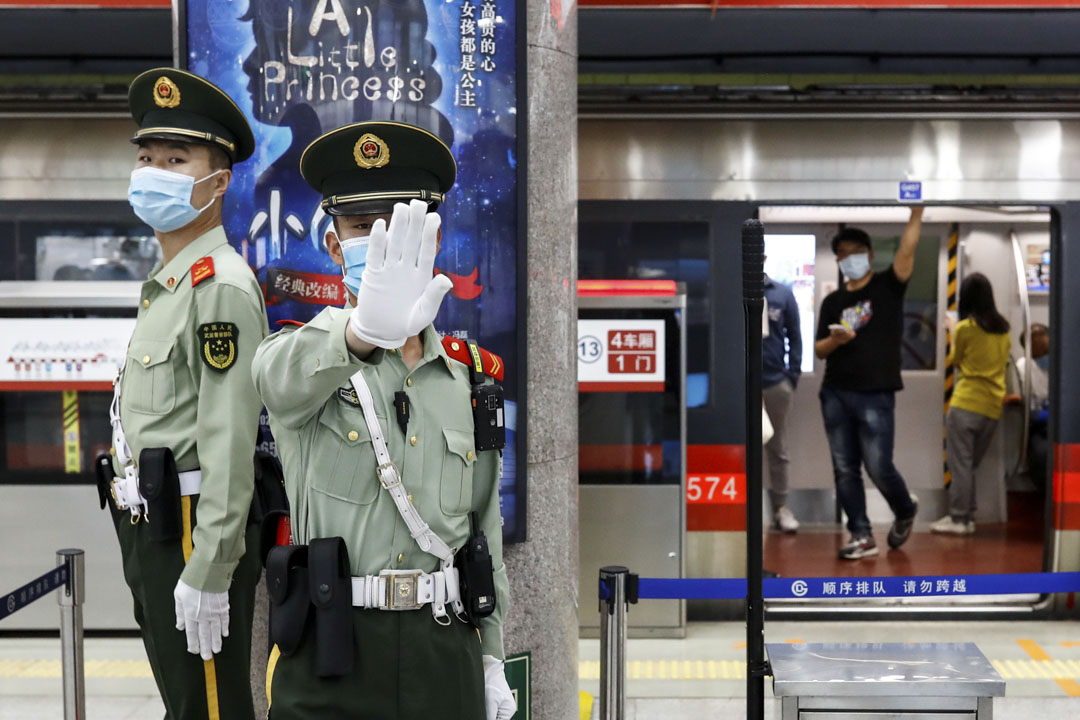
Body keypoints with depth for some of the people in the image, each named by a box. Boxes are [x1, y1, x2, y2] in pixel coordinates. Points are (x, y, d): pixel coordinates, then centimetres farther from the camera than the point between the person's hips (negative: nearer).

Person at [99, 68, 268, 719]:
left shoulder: (222, 288, -16)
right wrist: (145, 551, 19)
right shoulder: (164, 286, 16)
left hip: (194, 536, -10)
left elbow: (230, 444, -22)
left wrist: (207, 572, -24)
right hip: (150, 536, 10)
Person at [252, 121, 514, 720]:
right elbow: (284, 377, -28)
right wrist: (365, 328, -49)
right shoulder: (295, 355, -1)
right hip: (330, 657, -3)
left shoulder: (469, 377, 10)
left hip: (445, 653, 3)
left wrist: (491, 658, 12)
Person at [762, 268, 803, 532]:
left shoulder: (782, 294, 3)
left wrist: (793, 375, 0)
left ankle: (781, 507, 19)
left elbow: (794, 337, 6)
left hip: (776, 383, 2)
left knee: (778, 450, 11)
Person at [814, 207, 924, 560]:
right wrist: (835, 340, -11)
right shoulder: (832, 301, 12)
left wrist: (917, 213, -26)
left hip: (876, 396, -4)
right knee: (844, 469, 4)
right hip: (835, 395, 4)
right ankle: (861, 536, 13)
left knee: (879, 468, -3)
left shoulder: (888, 286, 2)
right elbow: (819, 350, 11)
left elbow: (907, 251, -15)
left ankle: (906, 511, 26)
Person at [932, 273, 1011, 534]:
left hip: (966, 404, -6)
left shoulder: (965, 328, -6)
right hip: (993, 408, 6)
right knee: (970, 464, 13)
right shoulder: (1003, 329, 10)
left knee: (959, 463, -3)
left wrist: (953, 331, 21)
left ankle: (958, 519, -4)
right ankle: (968, 517, 12)